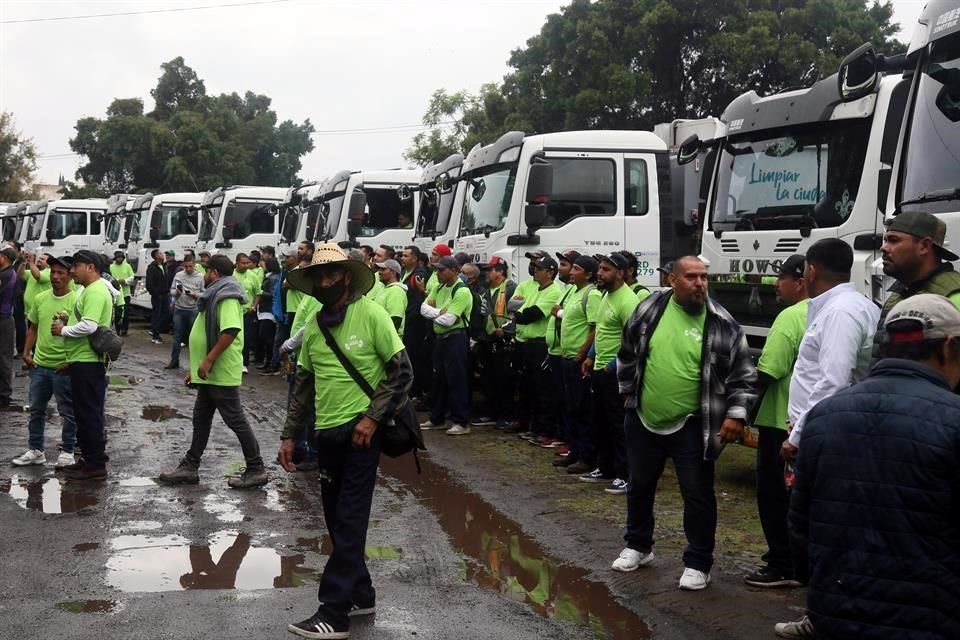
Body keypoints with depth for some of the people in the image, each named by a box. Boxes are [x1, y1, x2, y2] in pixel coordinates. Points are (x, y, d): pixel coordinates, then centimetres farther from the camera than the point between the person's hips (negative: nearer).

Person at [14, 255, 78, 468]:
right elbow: (33, 328, 15)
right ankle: (35, 450, 27)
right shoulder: (40, 298, 4)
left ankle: (68, 451, 18)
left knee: (67, 412, 6)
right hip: (39, 364, 6)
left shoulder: (76, 301, -13)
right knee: (36, 409, 15)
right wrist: (26, 352, 5)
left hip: (63, 367, -6)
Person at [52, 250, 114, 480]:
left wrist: (63, 330, -13)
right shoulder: (91, 290, 18)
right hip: (83, 360, 11)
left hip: (88, 362, -11)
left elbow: (89, 326, -26)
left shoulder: (96, 291, -16)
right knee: (84, 413, 15)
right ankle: (89, 459, 22)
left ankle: (96, 465, -1)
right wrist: (67, 322, 10)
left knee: (89, 414, -6)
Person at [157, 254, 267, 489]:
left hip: (221, 373, -10)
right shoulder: (216, 296, 18)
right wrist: (196, 367, 22)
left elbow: (231, 331, -29)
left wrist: (208, 361, -27)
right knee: (201, 418, 13)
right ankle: (190, 467, 20)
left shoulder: (227, 296, -15)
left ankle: (256, 470, 2)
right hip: (210, 373, 11)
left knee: (236, 420, -4)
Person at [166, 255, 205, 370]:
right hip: (179, 309, 2)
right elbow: (171, 291, 6)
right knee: (177, 336, 7)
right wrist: (176, 292, -16)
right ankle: (174, 361, 14)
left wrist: (194, 295, -21)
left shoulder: (200, 277, -3)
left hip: (193, 311, -2)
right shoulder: (178, 275, 3)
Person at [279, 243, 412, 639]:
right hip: (327, 432, 6)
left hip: (361, 429, -6)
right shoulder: (313, 326, 7)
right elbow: (304, 385, 14)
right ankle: (361, 594, 28)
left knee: (349, 521, -4)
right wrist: (289, 435, 10)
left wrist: (372, 417, -15)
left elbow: (402, 372, -9)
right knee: (336, 518, 12)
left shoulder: (371, 315, -10)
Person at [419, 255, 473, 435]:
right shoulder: (438, 288, 11)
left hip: (455, 338, -8)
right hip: (439, 337, 8)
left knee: (456, 380, -6)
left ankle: (462, 422, 0)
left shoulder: (462, 292, -15)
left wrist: (432, 315, -4)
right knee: (438, 379, 14)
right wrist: (439, 312, -14)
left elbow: (448, 320, -21)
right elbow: (423, 308, 3)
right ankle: (437, 419, 25)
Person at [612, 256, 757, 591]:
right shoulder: (649, 308, -3)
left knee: (698, 494, 4)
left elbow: (744, 377, -4)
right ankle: (638, 546, 37)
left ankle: (698, 563, 18)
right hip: (643, 419, 3)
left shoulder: (722, 324, -8)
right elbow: (627, 355, 12)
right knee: (640, 486, 17)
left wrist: (736, 413, -14)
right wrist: (628, 392, 13)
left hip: (691, 426, -3)